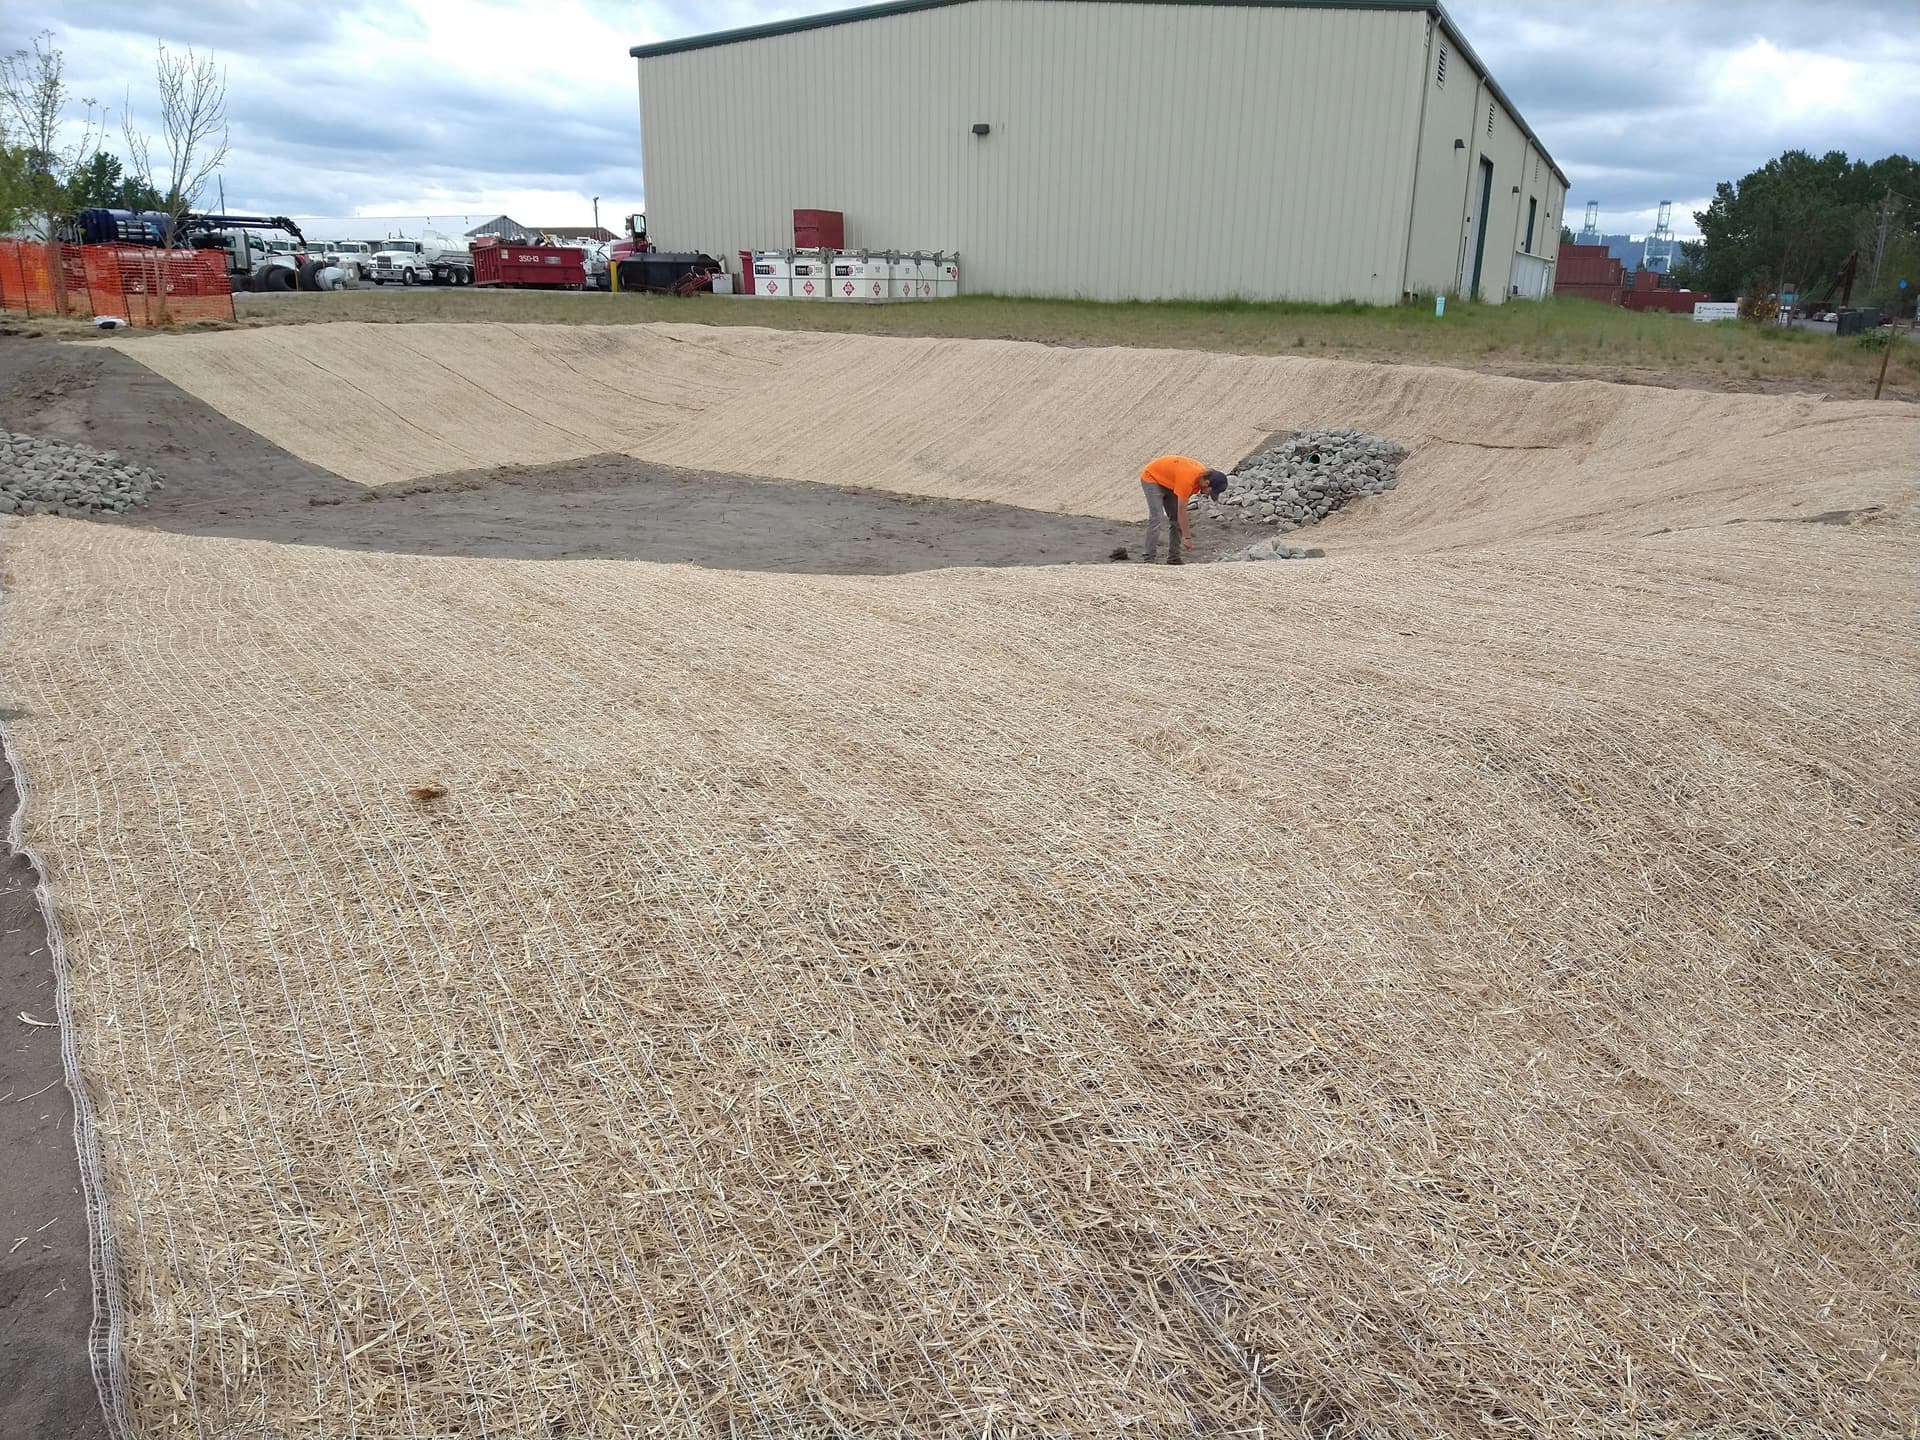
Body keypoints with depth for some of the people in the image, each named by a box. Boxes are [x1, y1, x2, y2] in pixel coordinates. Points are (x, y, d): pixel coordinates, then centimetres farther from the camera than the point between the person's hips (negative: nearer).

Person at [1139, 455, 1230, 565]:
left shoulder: (1203, 473, -12)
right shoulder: (1187, 479, -37)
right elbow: (1181, 512, -31)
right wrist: (1187, 537, -26)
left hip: (1167, 481, 9)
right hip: (1151, 478, -9)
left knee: (1175, 519, 2)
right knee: (1156, 518, -21)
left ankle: (1173, 558, 5)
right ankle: (1149, 559, -22)